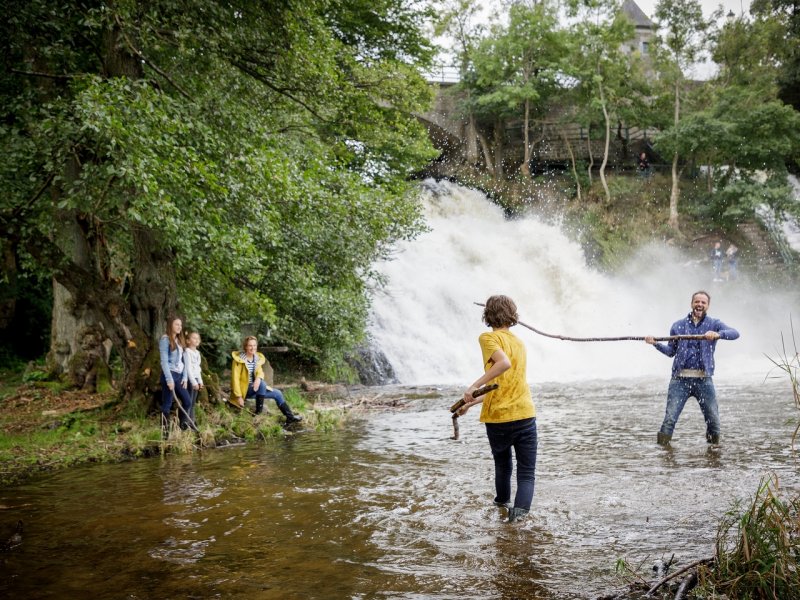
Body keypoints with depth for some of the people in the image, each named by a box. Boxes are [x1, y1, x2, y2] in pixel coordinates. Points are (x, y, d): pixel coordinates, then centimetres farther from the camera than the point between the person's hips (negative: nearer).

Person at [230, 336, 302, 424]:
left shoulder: (257, 358, 7)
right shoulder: (239, 359, -13)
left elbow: (260, 372, -7)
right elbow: (235, 378, -17)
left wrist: (258, 378, -33)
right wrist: (239, 396, -23)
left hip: (255, 388, 7)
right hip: (244, 390, -7)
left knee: (278, 393, 1)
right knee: (262, 384, -33)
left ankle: (290, 417, 7)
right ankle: (259, 411, -26)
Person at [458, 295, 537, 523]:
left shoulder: (488, 338, -5)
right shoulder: (519, 343, 17)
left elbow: (504, 363, -26)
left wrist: (474, 385, -25)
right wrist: (473, 402, 28)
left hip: (498, 418, -3)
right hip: (525, 415, 3)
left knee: (503, 465, 22)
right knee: (526, 473, 2)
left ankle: (503, 500, 43)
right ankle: (520, 508, -21)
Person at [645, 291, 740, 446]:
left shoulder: (714, 324, 7)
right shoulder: (678, 326, 12)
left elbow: (735, 333, -9)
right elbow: (671, 351, 14)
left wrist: (718, 334, -28)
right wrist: (656, 344, -3)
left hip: (703, 380, 0)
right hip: (680, 379, 0)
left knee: (713, 420, 3)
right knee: (670, 418, -7)